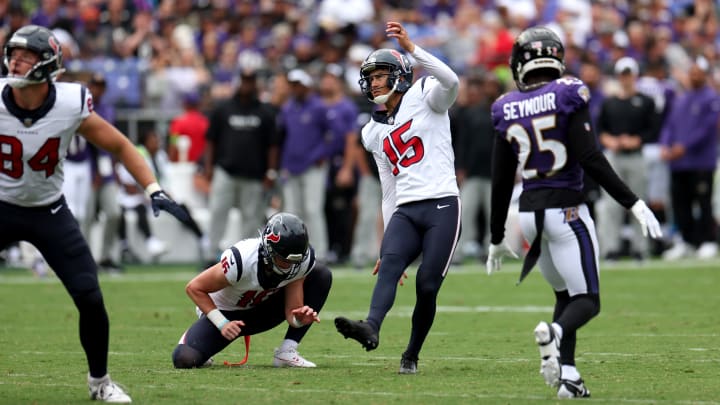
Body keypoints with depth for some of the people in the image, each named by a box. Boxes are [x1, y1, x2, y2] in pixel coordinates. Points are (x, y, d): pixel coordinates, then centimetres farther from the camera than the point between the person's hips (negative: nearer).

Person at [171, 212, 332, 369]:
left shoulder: (301, 260, -22)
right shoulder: (241, 260, -35)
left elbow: (292, 313, -15)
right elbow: (194, 288, -23)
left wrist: (300, 319, -39)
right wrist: (222, 324, -29)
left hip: (260, 312, 5)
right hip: (225, 314, -5)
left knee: (322, 275, -11)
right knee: (185, 359, -30)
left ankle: (287, 352, -9)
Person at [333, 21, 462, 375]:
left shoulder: (424, 98, 4)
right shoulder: (375, 133, 20)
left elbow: (450, 82, -21)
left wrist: (410, 48, -28)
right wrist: (388, 242, 19)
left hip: (441, 206, -4)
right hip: (405, 212, 4)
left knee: (427, 287, -8)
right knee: (390, 262, -24)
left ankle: (412, 355, 8)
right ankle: (371, 328, -47)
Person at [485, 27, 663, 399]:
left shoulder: (507, 110, 4)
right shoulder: (567, 96, -8)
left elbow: (501, 183, 8)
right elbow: (590, 159, -15)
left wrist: (497, 239, 17)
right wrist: (634, 204, -12)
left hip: (529, 212, 5)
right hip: (566, 209, -5)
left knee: (565, 294, 19)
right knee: (586, 299, 0)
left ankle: (567, 377, 3)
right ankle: (554, 333, -34)